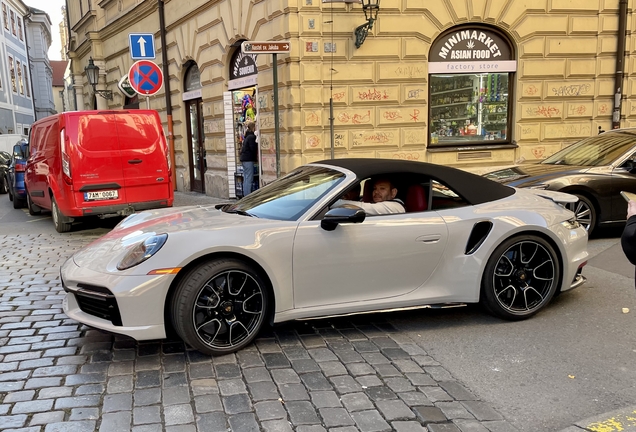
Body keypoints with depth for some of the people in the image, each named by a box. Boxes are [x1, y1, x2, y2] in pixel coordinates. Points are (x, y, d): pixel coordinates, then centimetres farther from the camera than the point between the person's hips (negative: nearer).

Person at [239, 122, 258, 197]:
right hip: (248, 159, -10)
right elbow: (253, 148, -17)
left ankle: (245, 195, 16)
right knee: (249, 179, -8)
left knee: (245, 179, 12)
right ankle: (248, 196, -9)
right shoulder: (252, 137, -13)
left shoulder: (247, 136, 16)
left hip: (244, 159, 10)